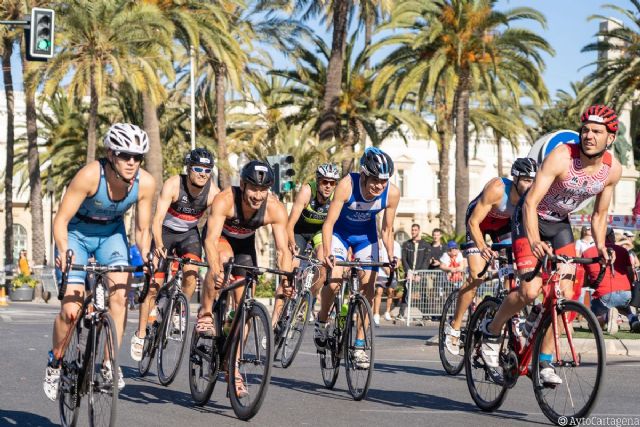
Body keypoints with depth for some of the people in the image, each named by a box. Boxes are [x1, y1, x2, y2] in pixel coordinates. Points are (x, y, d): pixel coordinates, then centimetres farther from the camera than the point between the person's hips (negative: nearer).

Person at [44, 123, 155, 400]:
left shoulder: (145, 183, -23)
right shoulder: (90, 176, -33)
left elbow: (142, 229, -9)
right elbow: (61, 220, -28)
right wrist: (64, 253, -44)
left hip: (112, 234, 3)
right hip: (77, 233, -3)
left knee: (119, 295, -19)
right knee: (71, 310, -12)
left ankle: (109, 363, -6)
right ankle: (55, 363, 13)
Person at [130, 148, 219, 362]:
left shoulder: (213, 192, -22)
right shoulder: (173, 185, -29)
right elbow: (158, 218, -36)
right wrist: (158, 244, -51)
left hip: (189, 233, 2)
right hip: (165, 232, -2)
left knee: (191, 272, -26)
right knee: (154, 285, -4)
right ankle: (140, 334, 8)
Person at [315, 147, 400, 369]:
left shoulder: (392, 193, -24)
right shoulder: (347, 185, -34)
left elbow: (387, 229, -11)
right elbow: (329, 222, -31)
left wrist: (391, 255, -23)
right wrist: (327, 253, -42)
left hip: (366, 235, 3)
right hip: (340, 231, -3)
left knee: (368, 287, -6)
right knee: (334, 282, -21)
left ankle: (359, 345, 5)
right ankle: (322, 320, 9)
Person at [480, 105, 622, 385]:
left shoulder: (612, 169, -12)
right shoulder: (561, 157, -29)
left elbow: (599, 214, 3)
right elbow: (531, 202, -34)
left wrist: (600, 247, -12)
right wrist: (534, 241, -48)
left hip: (560, 224, 5)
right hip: (531, 218, -5)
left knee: (566, 295, -6)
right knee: (530, 291, -20)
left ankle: (545, 361, 5)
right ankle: (491, 331, 5)